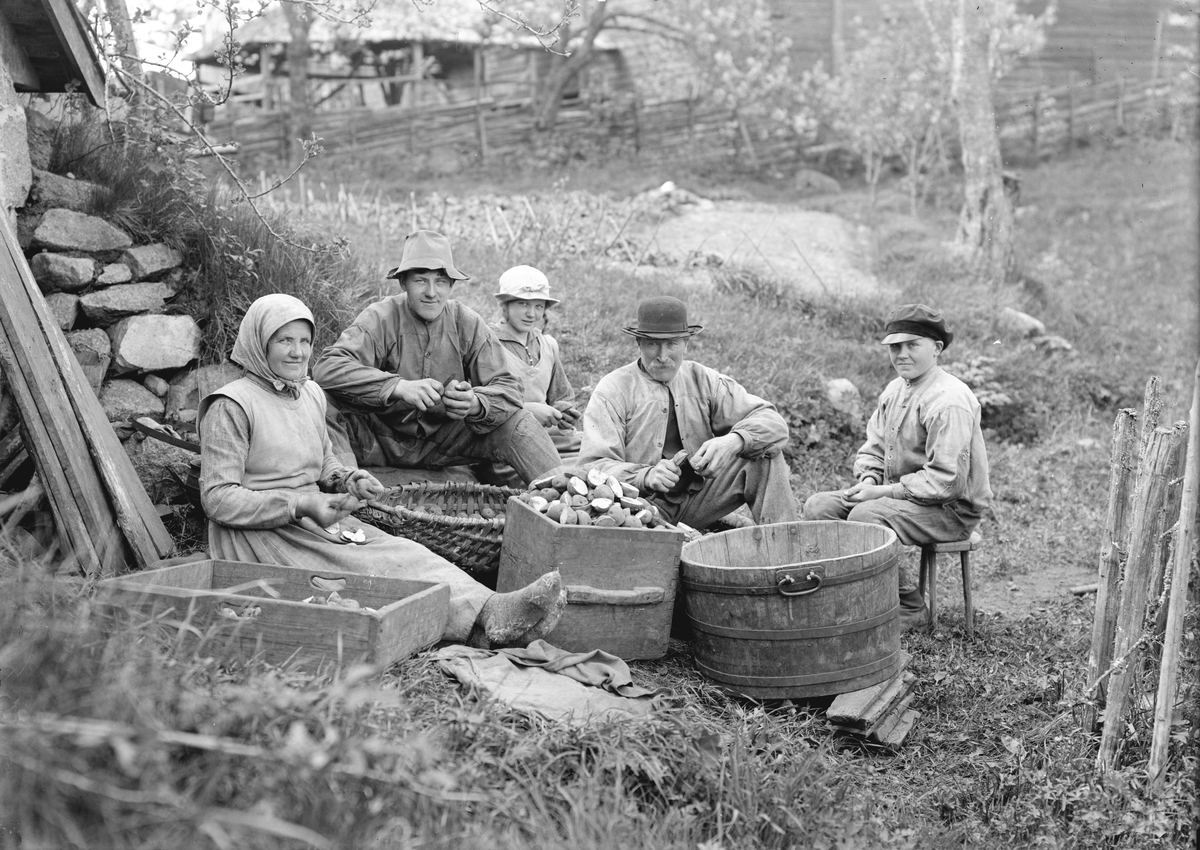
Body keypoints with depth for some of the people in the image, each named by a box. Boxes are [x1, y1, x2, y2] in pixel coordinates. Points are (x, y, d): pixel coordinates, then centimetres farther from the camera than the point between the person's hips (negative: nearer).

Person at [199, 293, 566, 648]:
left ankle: (487, 613, -45)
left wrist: (347, 479, 4)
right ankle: (487, 624, -50)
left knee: (401, 552, -21)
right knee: (369, 571, -30)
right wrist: (301, 505, -20)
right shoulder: (231, 406, -8)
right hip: (260, 533, -7)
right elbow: (218, 498, -12)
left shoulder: (311, 393, 16)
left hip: (316, 522, 7)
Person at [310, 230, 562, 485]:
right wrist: (399, 386, -40)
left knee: (515, 421, -16)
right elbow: (327, 368, -28)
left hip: (443, 443, 2)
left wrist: (476, 404, -33)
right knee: (327, 407, -29)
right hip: (382, 440, -2)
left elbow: (509, 388, -9)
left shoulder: (468, 324, -5)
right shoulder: (380, 318, -14)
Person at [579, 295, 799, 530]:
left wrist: (734, 440, -25)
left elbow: (772, 423, -2)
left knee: (766, 455, -12)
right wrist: (646, 476, -33)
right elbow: (595, 465, -13)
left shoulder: (705, 381, 5)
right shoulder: (612, 391, -5)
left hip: (698, 500, 3)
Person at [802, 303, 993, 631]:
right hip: (898, 496, 9)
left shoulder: (949, 401, -20)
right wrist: (868, 481, -5)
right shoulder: (895, 389, 10)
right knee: (819, 506, -6)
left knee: (865, 516, -31)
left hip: (950, 508, -9)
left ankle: (911, 609, -15)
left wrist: (884, 491, -21)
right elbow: (872, 448, 17)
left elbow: (945, 480, -24)